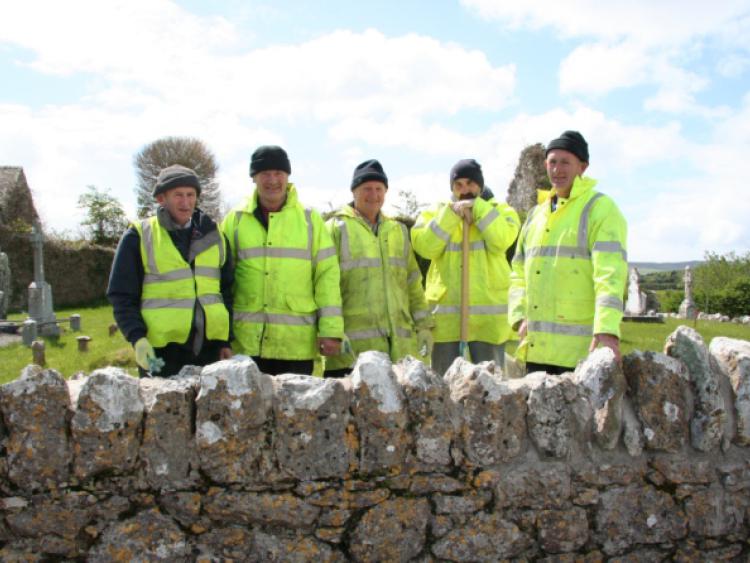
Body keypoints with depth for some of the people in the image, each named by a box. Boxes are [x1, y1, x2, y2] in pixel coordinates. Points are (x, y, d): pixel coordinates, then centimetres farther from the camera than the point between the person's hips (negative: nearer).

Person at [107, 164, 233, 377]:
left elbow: (227, 290, 15)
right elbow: (122, 296, 0)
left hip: (209, 348, 4)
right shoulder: (139, 237, 1)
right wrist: (137, 338, -13)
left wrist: (226, 341, 8)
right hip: (160, 352, -3)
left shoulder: (214, 236, 13)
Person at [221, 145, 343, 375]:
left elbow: (327, 276, 5)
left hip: (298, 344, 0)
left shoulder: (309, 219, 8)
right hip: (246, 342, 1)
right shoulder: (236, 220, 9)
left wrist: (331, 330, -2)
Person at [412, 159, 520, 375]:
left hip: (488, 314, -1)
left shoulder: (500, 211, 8)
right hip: (445, 314, 1)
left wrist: (477, 207, -12)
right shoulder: (436, 213, 12)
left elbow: (501, 240, -13)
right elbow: (425, 247, -7)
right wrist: (451, 214, -13)